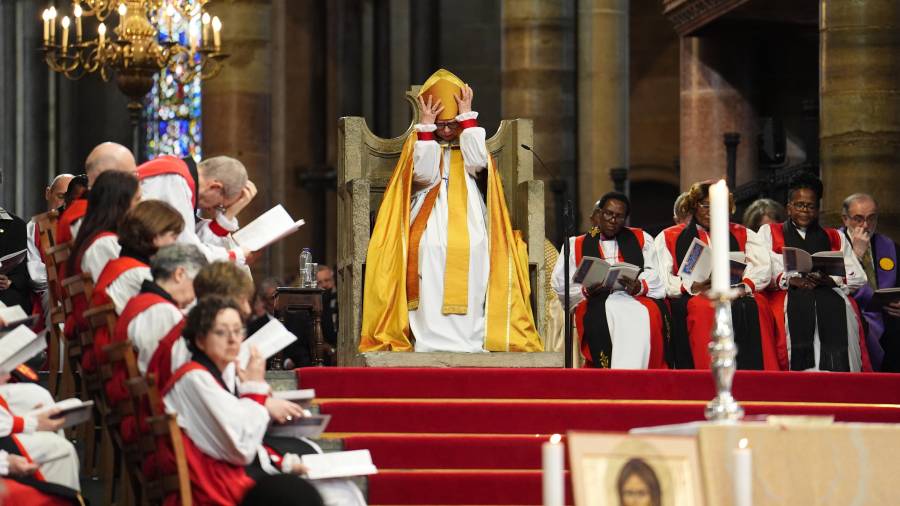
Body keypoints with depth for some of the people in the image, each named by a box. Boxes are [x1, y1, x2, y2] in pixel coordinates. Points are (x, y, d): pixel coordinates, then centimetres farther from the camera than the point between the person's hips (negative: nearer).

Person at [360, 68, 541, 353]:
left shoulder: (469, 141, 16)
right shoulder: (421, 142, 13)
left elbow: (478, 162, -7)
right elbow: (424, 174, -7)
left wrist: (467, 117, -5)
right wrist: (426, 126, -8)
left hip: (468, 225, 1)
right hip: (431, 226, -1)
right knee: (432, 252, -23)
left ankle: (470, 338, -18)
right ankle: (430, 340, -22)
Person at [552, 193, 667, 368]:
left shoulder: (641, 239, 23)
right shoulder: (576, 245, 22)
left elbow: (655, 276, 8)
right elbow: (560, 285, 10)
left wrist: (639, 286, -14)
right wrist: (586, 291, -9)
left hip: (637, 299, 0)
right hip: (596, 304, 0)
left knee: (641, 315, -36)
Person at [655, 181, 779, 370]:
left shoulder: (741, 234, 24)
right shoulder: (670, 237, 18)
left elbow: (763, 268, 6)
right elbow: (663, 278, 1)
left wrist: (743, 286, -13)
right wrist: (693, 287, -15)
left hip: (736, 294, 1)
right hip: (692, 297, -1)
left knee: (758, 305, -31)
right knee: (703, 307, -36)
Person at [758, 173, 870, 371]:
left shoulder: (835, 238, 27)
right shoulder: (769, 232, 22)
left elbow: (859, 277, 14)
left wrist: (831, 279, -6)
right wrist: (791, 280, -11)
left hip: (830, 295, 1)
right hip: (790, 297, -1)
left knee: (841, 314, -31)